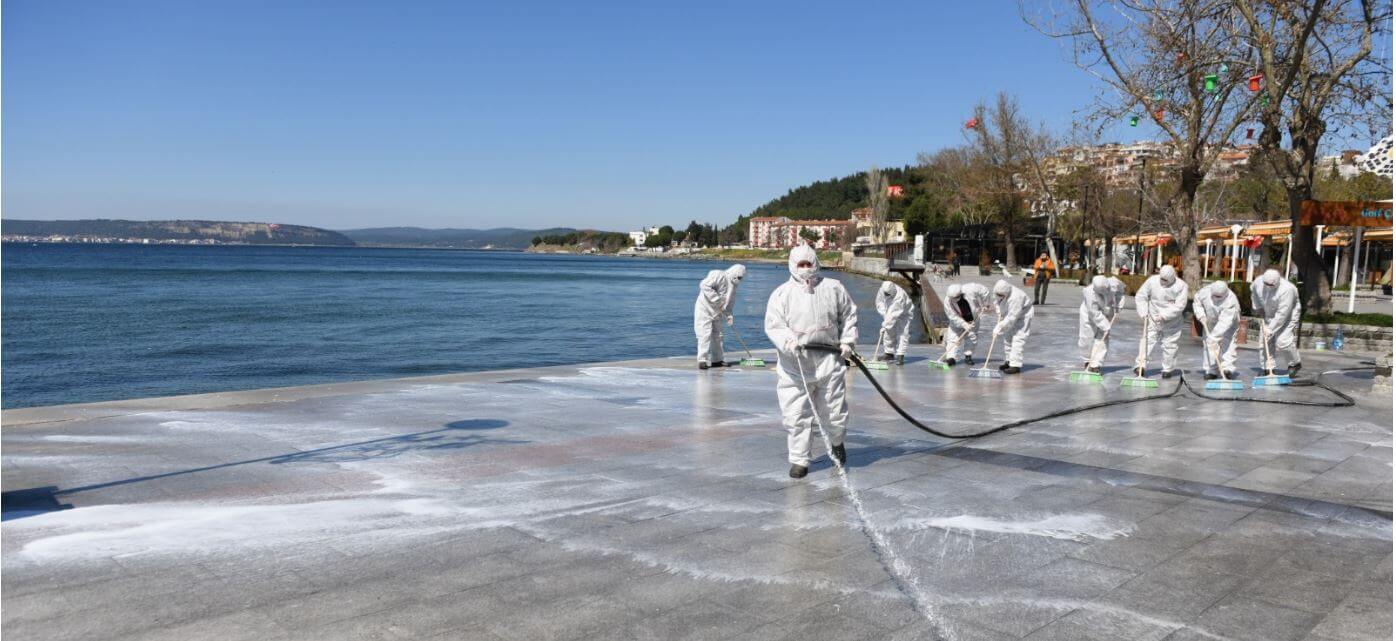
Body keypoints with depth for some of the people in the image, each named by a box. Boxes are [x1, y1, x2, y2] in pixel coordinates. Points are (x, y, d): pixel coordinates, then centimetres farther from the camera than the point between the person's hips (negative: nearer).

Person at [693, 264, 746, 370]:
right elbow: (704, 285, -26)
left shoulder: (733, 285, 12)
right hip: (705, 308, -9)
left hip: (717, 312, 9)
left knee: (717, 335, 11)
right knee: (705, 334, -13)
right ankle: (702, 360, -13)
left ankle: (717, 360, 20)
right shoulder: (718, 275, -15)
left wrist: (728, 315, -4)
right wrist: (717, 300, -24)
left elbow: (730, 302, 14)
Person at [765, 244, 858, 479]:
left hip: (828, 360, 1)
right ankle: (799, 460, 11)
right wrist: (787, 340, -25)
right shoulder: (781, 294, 1)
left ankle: (836, 443, 38)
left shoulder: (833, 288, 7)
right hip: (793, 366, -1)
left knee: (835, 412, 7)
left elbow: (849, 315, 18)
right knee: (796, 415, -2)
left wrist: (847, 341, 7)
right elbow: (773, 325, -7)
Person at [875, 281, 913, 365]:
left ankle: (900, 356, -13)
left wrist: (885, 325, -38)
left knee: (902, 334, -13)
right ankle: (889, 353, 17)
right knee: (888, 333, 6)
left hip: (903, 315, -6)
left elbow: (895, 314, -39)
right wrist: (884, 313, -18)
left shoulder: (900, 297, -40)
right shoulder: (881, 291, -21)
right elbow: (879, 302, -3)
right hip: (889, 315, 6)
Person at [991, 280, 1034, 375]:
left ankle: (1015, 365, -18)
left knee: (1017, 340, -16)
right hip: (1009, 315, 8)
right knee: (1007, 339, 14)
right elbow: (997, 302, 10)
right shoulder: (999, 294, -15)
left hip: (1022, 317, -8)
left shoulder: (1015, 297, -39)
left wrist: (999, 328, -34)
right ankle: (1009, 361, 27)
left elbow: (1011, 318, -38)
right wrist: (1000, 312, -8)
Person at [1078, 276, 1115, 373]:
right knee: (1086, 338, -2)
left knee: (1102, 339, -7)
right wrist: (1105, 326, -29)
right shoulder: (1090, 293, -34)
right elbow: (1095, 314, -29)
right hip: (1090, 314, -3)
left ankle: (1095, 365, -5)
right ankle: (1088, 361, 23)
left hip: (1106, 313, 3)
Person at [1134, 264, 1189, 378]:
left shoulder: (1181, 286, -14)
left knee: (1170, 345, 5)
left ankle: (1168, 369, 17)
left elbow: (1180, 305, -19)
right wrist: (1144, 313, -9)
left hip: (1172, 323, -1)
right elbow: (1140, 296, -1)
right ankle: (1141, 366, -9)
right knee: (1148, 341, -6)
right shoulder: (1152, 281, -10)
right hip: (1153, 319, 1)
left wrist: (1164, 315, -25)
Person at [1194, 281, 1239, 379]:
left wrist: (1215, 338, -46)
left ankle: (1228, 369, -16)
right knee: (1208, 344, -2)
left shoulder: (1230, 301, -38)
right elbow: (1197, 302, -3)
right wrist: (1201, 315, -19)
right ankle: (1210, 370, 0)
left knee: (1228, 343, -14)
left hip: (1229, 323, -4)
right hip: (1210, 321, 4)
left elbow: (1224, 322, -42)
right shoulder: (1204, 292, -25)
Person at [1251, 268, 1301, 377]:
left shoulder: (1286, 290, -33)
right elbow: (1253, 291, 13)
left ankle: (1295, 364, 7)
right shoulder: (1258, 282, -15)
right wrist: (1258, 307, 7)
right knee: (1265, 341, -1)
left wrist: (1271, 329, -32)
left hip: (1287, 316, -6)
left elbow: (1282, 314, -33)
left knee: (1283, 341, -17)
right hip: (1268, 315, 6)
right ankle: (1268, 369, 7)